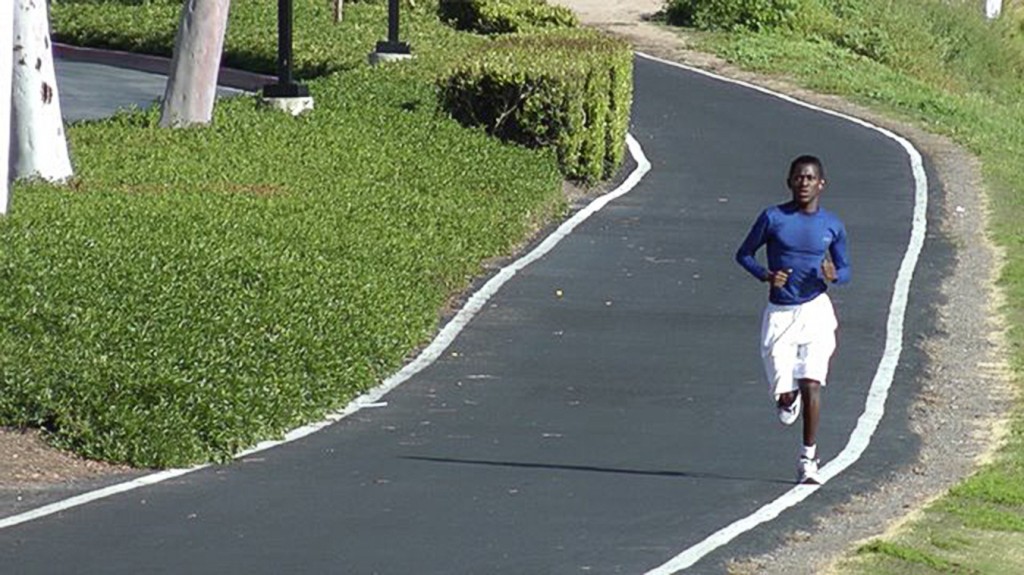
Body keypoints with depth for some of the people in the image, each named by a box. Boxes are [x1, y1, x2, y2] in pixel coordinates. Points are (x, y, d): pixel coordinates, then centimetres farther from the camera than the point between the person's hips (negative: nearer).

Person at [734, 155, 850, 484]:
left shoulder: (832, 226, 3)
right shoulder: (773, 218, -2)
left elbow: (845, 270, 13)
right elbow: (743, 254, 7)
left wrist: (834, 275, -12)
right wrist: (765, 275, -13)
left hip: (816, 311, 0)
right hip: (779, 314, 0)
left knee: (811, 384, -13)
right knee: (784, 391, -4)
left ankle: (808, 459, -4)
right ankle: (788, 400, 36)